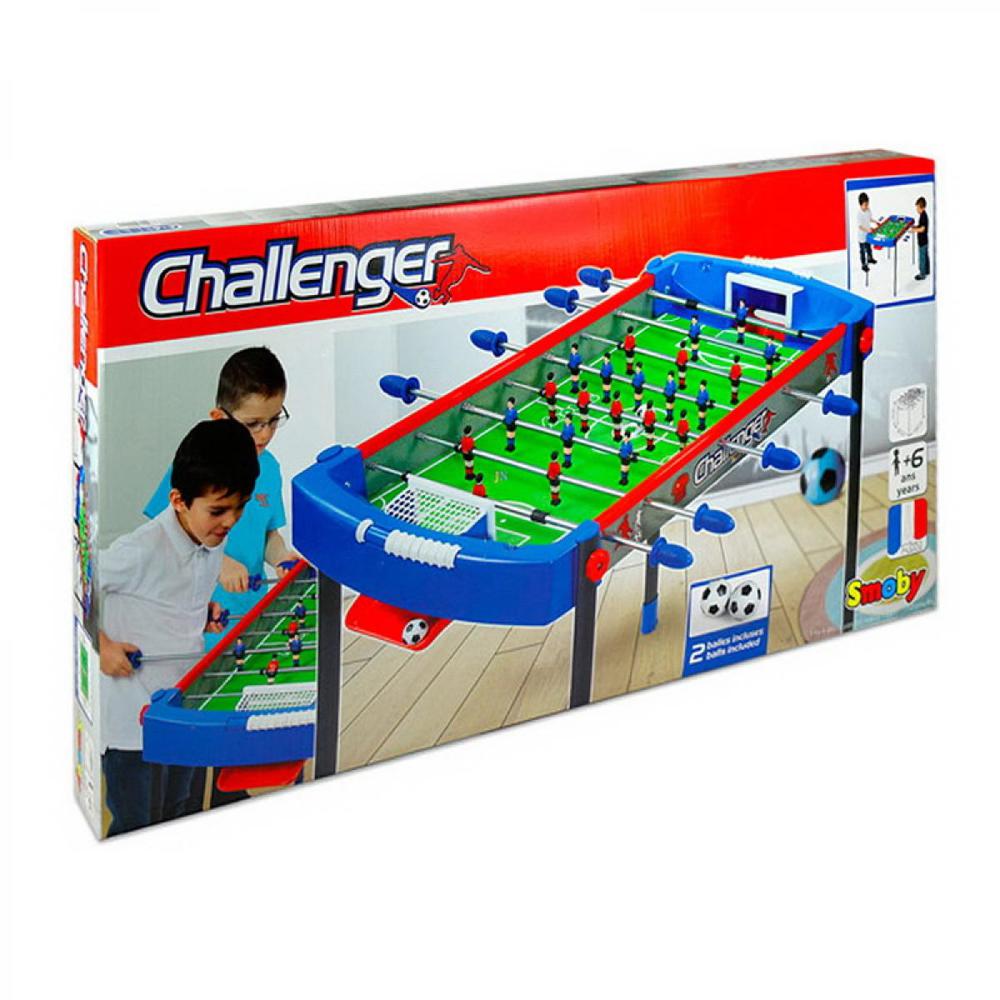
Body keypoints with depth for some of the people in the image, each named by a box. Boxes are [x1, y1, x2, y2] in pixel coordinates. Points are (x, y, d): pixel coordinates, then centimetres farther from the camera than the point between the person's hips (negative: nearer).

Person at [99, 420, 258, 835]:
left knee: (174, 816, 22)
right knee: (136, 828, 3)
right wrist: (102, 645, -20)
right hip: (131, 718, -7)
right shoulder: (139, 551, -26)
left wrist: (206, 611, 1)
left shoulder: (216, 542, -2)